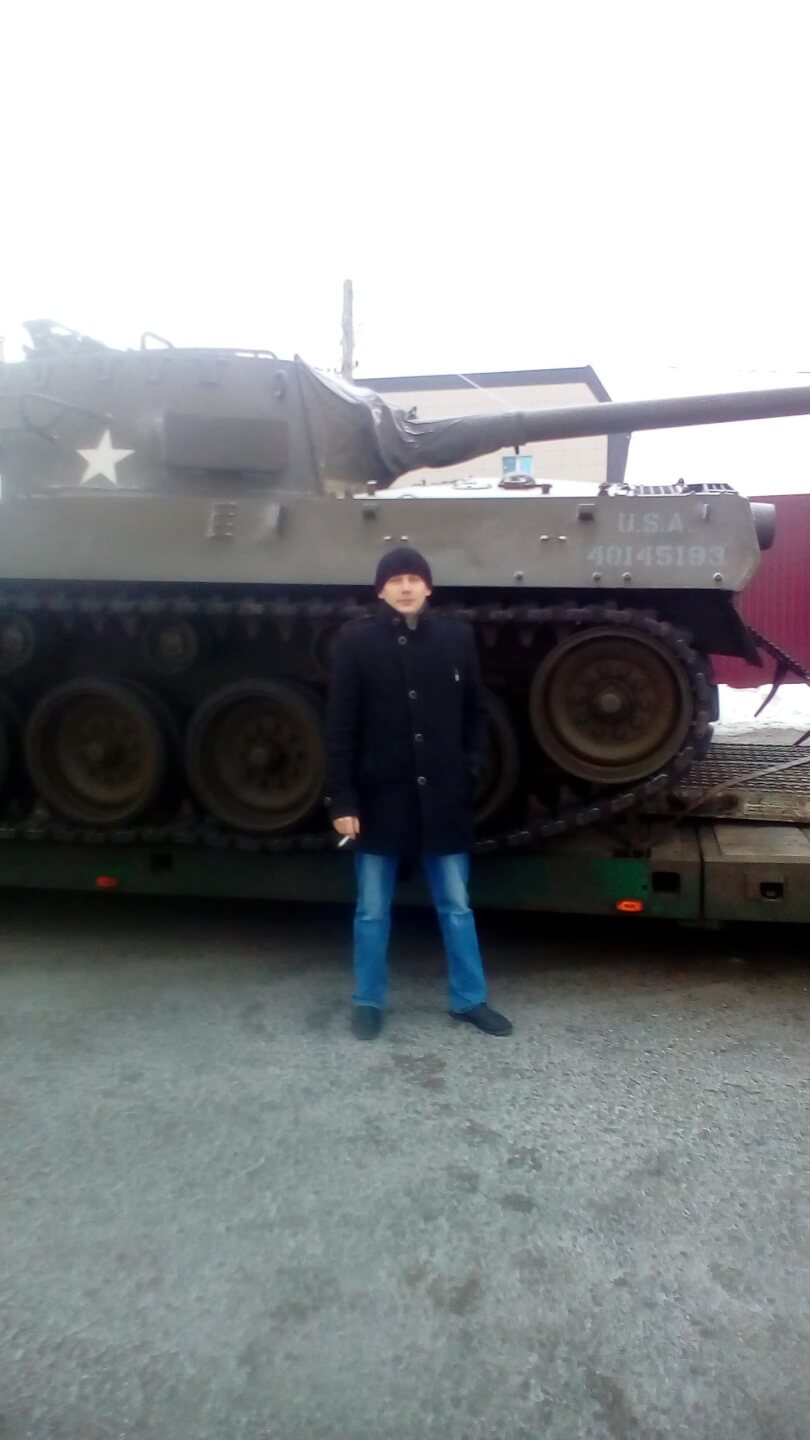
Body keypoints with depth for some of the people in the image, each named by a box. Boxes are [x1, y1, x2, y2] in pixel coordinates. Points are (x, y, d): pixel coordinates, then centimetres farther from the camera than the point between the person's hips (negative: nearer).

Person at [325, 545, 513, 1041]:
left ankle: (470, 999, 29)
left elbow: (475, 713, 8)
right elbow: (340, 726, -6)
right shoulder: (357, 639, -5)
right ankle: (368, 1001, 29)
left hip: (443, 796, 2)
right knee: (373, 909, 12)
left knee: (456, 905, 13)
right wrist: (342, 799, -10)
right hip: (380, 796, -1)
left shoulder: (457, 636, 1)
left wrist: (470, 773, -1)